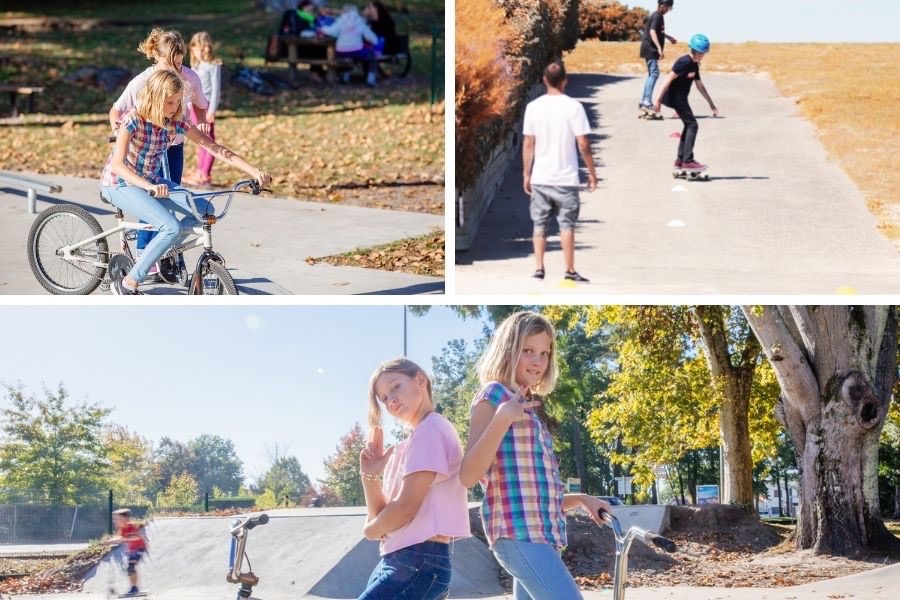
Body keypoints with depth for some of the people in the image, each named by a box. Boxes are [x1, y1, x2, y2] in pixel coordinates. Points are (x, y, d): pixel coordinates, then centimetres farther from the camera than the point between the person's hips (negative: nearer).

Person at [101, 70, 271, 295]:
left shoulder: (175, 122, -7)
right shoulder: (133, 120, -23)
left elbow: (215, 148, -8)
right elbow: (117, 165, -32)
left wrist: (255, 171, -18)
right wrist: (149, 186, -49)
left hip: (150, 180, 6)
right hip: (119, 183, -6)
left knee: (205, 210, -9)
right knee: (172, 227, -27)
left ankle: (159, 253, 10)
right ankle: (127, 285, -15)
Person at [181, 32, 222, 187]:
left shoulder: (213, 66, -8)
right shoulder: (195, 66, 15)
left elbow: (216, 89, -10)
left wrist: (212, 110, -14)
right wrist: (188, 107, 19)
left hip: (206, 106, -7)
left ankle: (205, 175, -4)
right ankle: (199, 172, 14)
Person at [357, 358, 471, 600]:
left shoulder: (431, 428, -8)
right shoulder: (406, 447, 21)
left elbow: (405, 508, -14)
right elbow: (382, 515, 19)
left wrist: (371, 529, 4)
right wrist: (370, 475, 3)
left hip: (418, 562, -10)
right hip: (397, 562, 10)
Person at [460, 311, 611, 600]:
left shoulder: (529, 407, 23)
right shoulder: (493, 395, -2)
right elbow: (467, 476, -14)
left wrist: (581, 500, 19)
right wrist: (502, 419, -22)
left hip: (539, 535, 9)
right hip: (518, 533, -9)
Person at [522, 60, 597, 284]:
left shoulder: (533, 106, -1)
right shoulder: (573, 107, -9)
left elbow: (528, 144, 1)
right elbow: (583, 145, -9)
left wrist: (527, 174, 9)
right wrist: (592, 173, 1)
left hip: (540, 178, 2)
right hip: (566, 178, -2)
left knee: (539, 224, 11)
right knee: (566, 224, 5)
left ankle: (539, 268, 11)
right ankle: (570, 271, 8)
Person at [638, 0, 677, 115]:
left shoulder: (659, 16, 16)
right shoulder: (657, 17, -15)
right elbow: (652, 32, -28)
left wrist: (669, 37, 45)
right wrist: (659, 48, -38)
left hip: (651, 50, 11)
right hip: (650, 49, -11)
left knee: (652, 74, 15)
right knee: (654, 73, -17)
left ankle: (644, 102, 19)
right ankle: (647, 102, -25)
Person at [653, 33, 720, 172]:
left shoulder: (694, 65, 12)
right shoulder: (685, 62, -17)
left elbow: (700, 86, 21)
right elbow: (669, 79, -21)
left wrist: (711, 104, 23)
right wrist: (658, 99, -24)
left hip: (680, 98, 10)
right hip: (675, 97, -10)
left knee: (689, 125, 15)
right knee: (692, 125, -9)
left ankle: (680, 159, 21)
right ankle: (687, 161, -10)